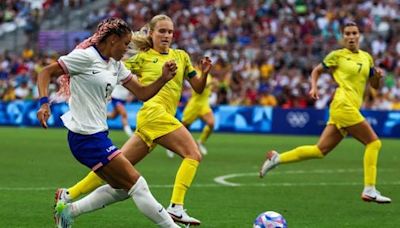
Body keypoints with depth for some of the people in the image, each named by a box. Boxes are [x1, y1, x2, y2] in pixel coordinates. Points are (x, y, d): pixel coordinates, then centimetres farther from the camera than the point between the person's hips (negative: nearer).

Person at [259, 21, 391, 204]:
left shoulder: (366, 57, 18)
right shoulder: (337, 55, 2)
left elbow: (374, 85, 23)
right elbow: (316, 71, 13)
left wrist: (378, 76, 2)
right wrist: (314, 87, -4)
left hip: (351, 108, 7)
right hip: (343, 105, -7)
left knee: (320, 150, 5)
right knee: (373, 142, -10)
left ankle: (277, 158, 12)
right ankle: (369, 190, -8)